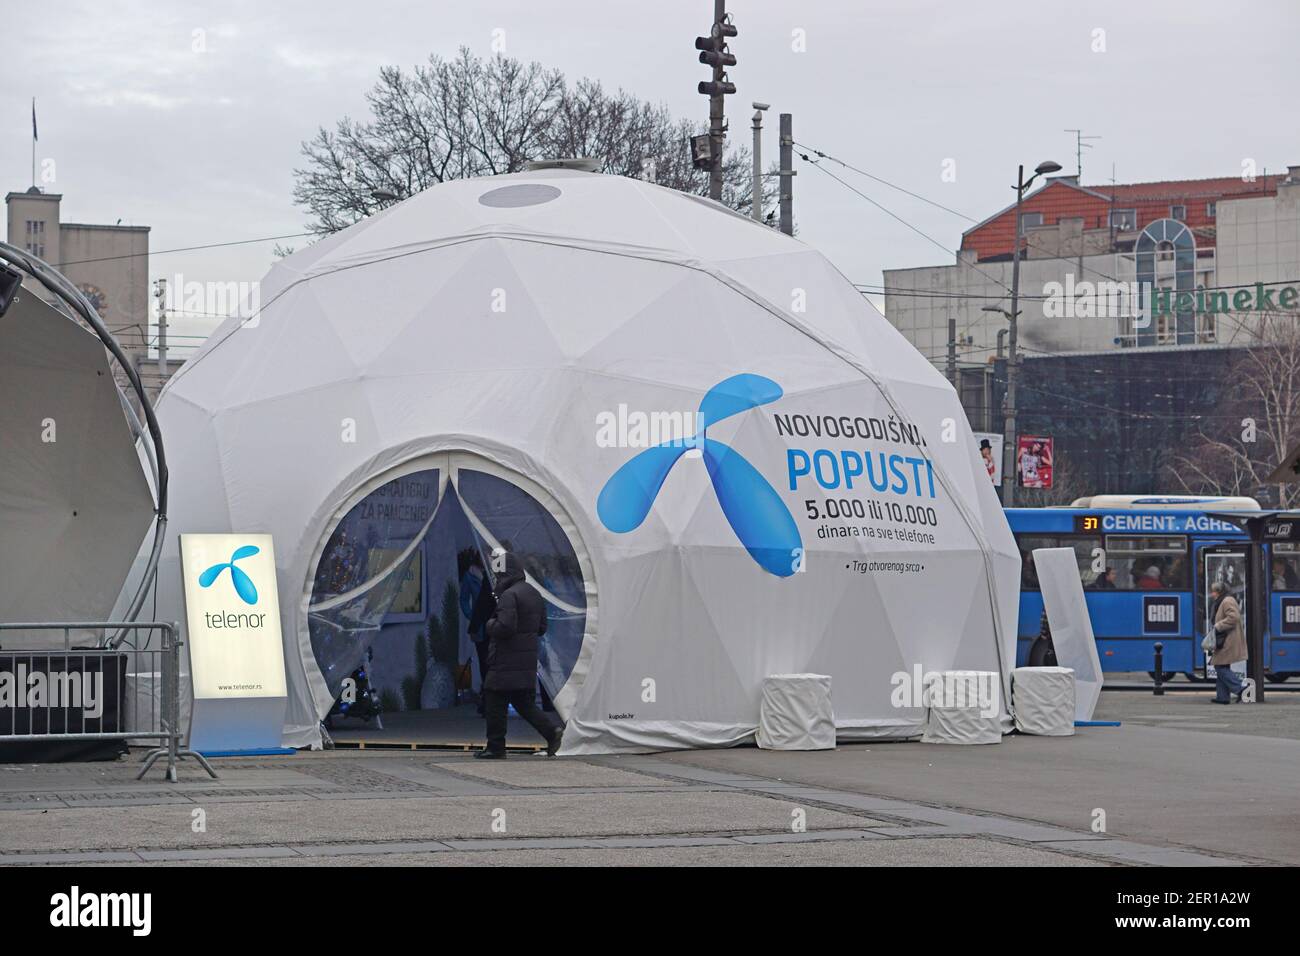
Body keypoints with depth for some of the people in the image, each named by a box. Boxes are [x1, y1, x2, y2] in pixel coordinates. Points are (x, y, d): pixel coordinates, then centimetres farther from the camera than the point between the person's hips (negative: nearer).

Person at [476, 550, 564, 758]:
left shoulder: (509, 595, -16)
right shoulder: (534, 593, 14)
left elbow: (504, 627, -24)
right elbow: (542, 628, 18)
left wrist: (491, 625, -5)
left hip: (507, 661, -8)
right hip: (528, 661, 8)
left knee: (495, 702, 2)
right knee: (524, 702, 12)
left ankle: (496, 747, 6)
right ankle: (552, 729, -6)